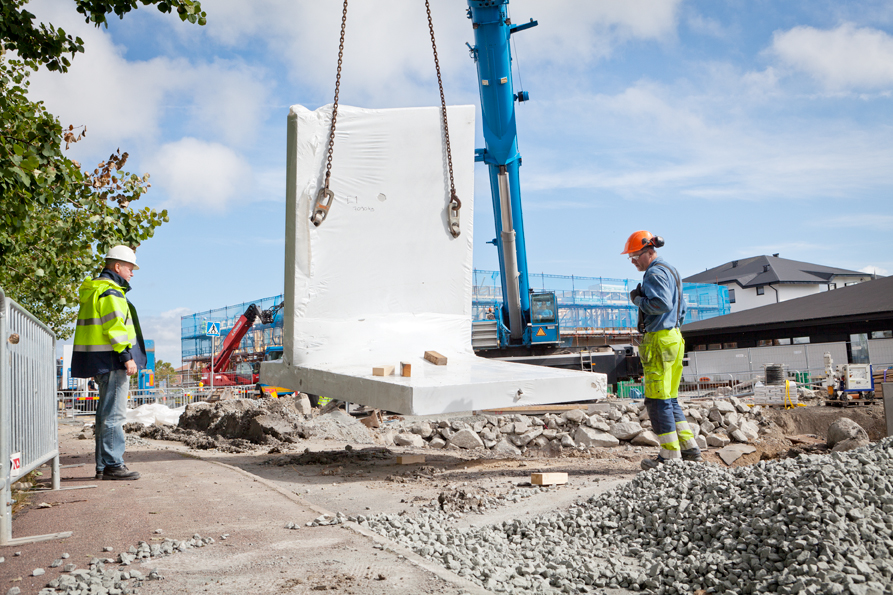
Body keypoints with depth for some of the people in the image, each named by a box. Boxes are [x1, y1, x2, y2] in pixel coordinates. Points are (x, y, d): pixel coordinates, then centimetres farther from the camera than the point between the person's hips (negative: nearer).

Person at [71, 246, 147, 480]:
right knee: (113, 414, -9)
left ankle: (103, 466, 19)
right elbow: (115, 327, -20)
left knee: (106, 412, 14)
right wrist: (127, 356, -20)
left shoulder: (93, 291, 22)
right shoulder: (110, 291, -11)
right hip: (111, 359, -11)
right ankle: (113, 465, -7)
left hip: (101, 363, 11)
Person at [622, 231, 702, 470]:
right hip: (674, 337, 10)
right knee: (670, 399, 14)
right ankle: (690, 449, 16)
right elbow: (681, 310, 26)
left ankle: (670, 455, 0)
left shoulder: (655, 273, -12)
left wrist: (638, 300, -12)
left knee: (658, 400, -5)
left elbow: (662, 304, -26)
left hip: (659, 340, -10)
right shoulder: (670, 271, 21)